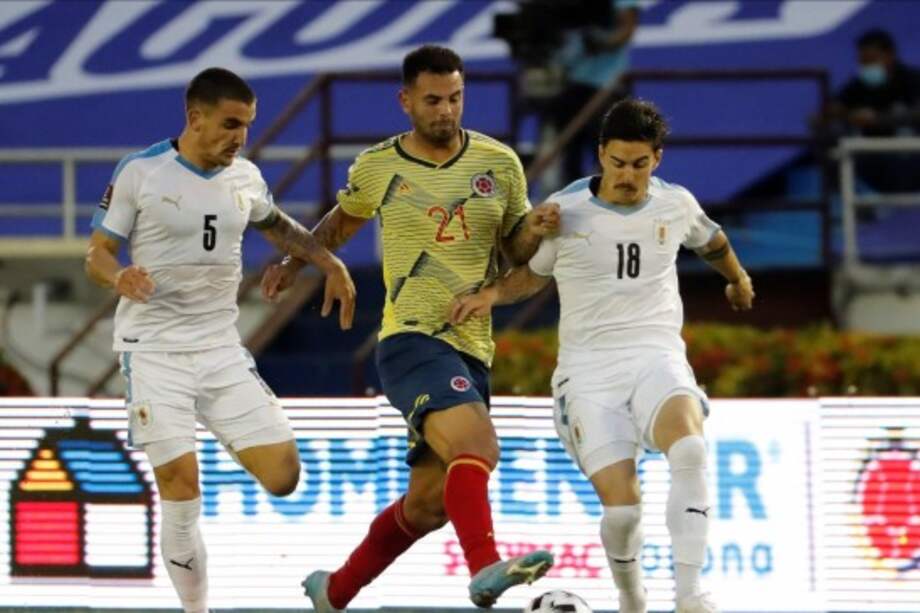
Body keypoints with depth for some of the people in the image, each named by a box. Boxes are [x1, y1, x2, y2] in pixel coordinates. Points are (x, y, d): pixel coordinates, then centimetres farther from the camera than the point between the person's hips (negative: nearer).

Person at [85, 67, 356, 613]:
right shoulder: (140, 173, -7)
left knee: (282, 476, -7)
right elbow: (97, 253, -2)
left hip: (221, 347, 4)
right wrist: (119, 276, -24)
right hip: (152, 348, -4)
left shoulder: (245, 177, 6)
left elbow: (278, 226, 28)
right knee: (181, 482, -15)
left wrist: (331, 264, 17)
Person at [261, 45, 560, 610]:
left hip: (472, 347, 4)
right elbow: (345, 219, 24)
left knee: (430, 501, 9)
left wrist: (537, 228, -7)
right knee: (476, 444, -32)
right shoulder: (377, 169, 2)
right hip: (411, 337, -4)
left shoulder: (499, 164, 6)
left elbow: (516, 250, 14)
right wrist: (296, 260, 29)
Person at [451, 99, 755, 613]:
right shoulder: (565, 212, -1)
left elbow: (712, 240, 29)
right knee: (621, 505, -17)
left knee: (690, 448, -34)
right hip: (589, 367, -1)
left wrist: (739, 280, 48)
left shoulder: (676, 205, 6)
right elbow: (534, 273, 17)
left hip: (657, 355, 1)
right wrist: (492, 294, -3)